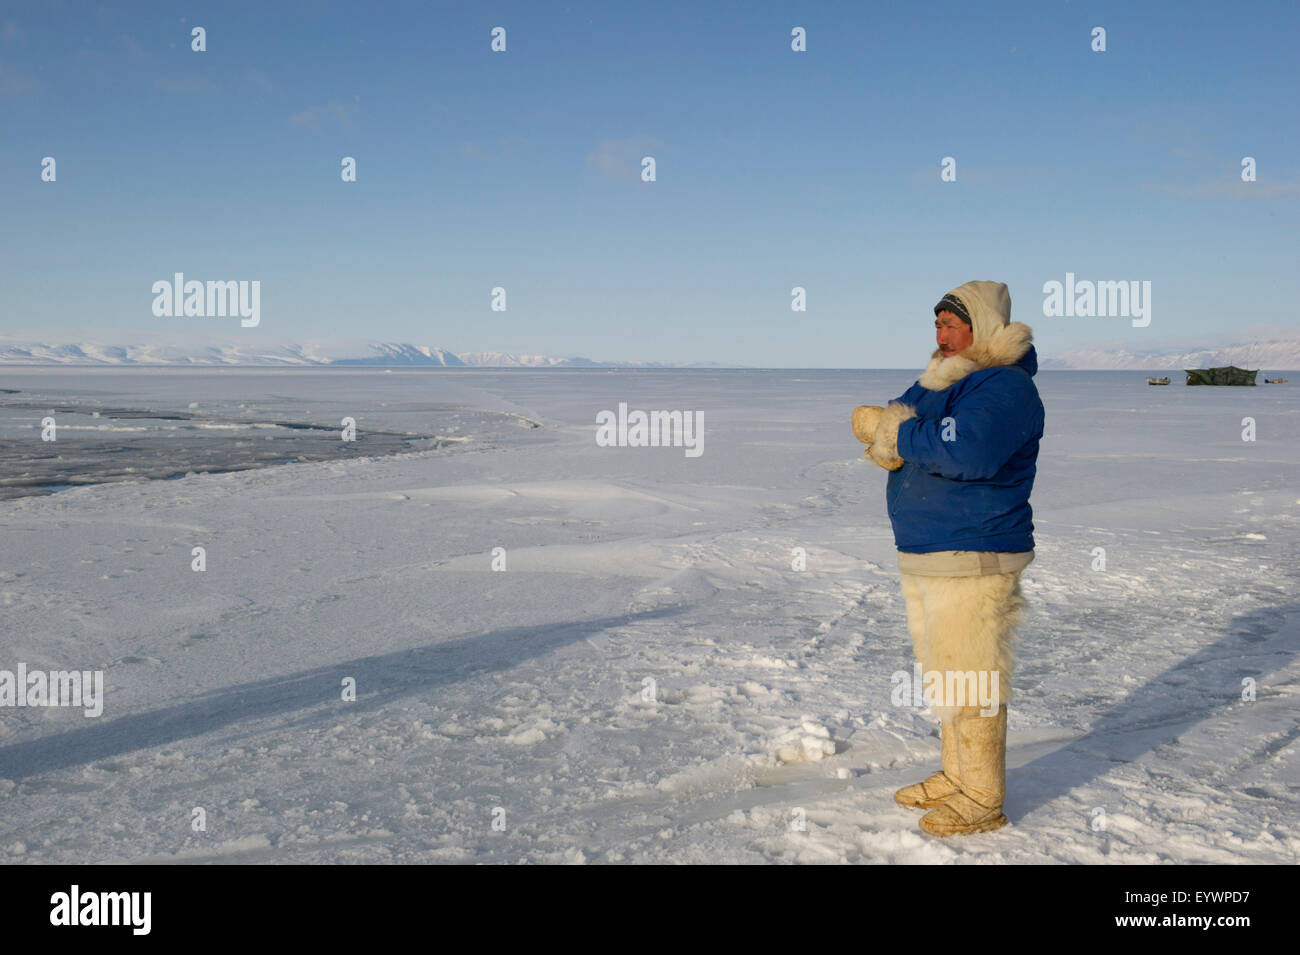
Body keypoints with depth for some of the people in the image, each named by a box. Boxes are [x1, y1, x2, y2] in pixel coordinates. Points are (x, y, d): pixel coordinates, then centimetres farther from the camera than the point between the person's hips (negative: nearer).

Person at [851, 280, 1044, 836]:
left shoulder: (1005, 387, -14)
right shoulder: (939, 382, 16)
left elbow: (966, 450, -31)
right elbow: (870, 421, 11)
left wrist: (899, 432, -17)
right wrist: (885, 424, -11)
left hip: (973, 562, -10)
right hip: (922, 559, 10)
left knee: (970, 683, -2)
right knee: (941, 675, 18)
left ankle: (984, 800, 11)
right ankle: (955, 776, 33)